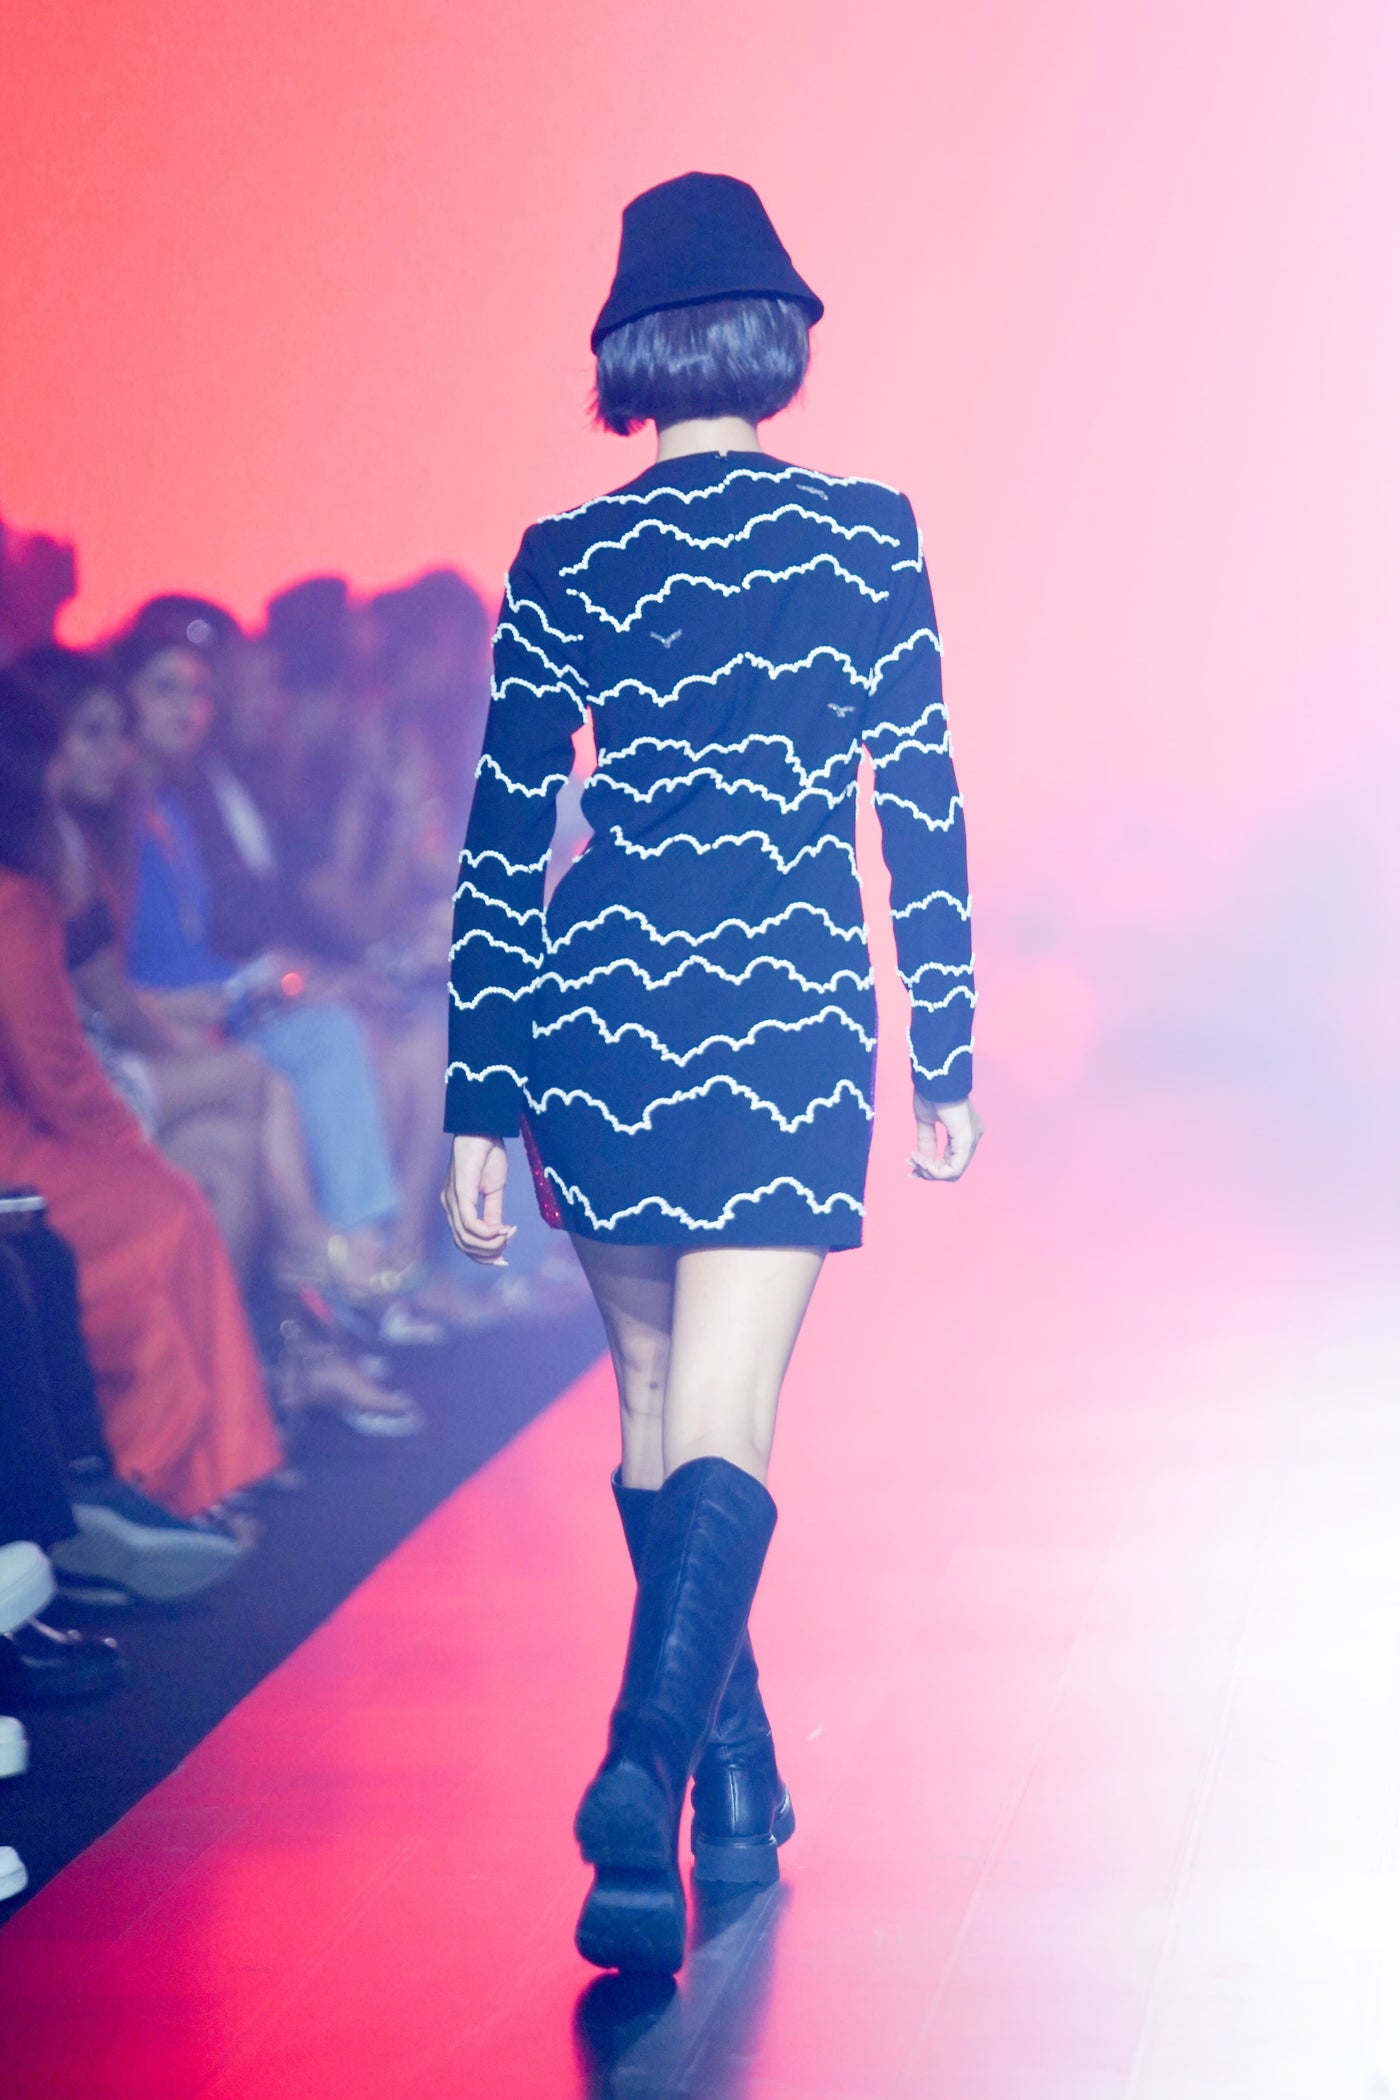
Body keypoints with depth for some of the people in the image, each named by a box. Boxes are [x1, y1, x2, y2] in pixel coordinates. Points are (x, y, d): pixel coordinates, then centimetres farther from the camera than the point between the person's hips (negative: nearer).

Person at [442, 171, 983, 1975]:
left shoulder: (567, 558, 4)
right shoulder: (866, 534, 1)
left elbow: (501, 845, 2)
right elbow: (924, 810, 0)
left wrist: (476, 1112, 4)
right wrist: (947, 1061, 8)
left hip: (592, 1006, 2)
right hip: (790, 1017, -2)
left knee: (655, 1408, 17)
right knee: (720, 1435, -5)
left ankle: (742, 1786, 28)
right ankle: (644, 1777, -26)